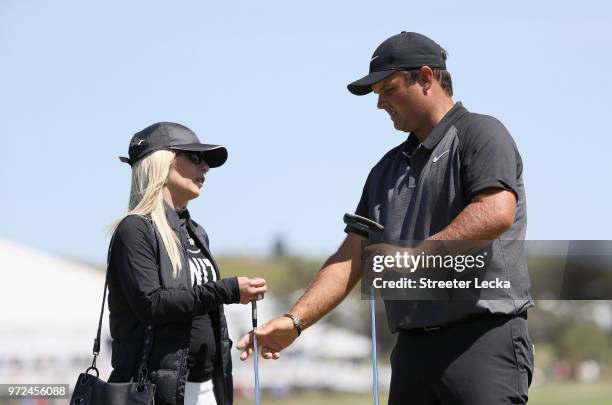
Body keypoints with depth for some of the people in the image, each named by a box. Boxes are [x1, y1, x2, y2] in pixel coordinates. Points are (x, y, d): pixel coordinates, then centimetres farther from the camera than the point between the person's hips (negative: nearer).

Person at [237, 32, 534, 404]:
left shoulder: (479, 133, 0)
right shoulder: (388, 169, 22)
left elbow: (496, 213, -19)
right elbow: (350, 259, 16)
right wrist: (294, 321, 4)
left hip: (484, 337, -7)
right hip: (412, 347, 8)